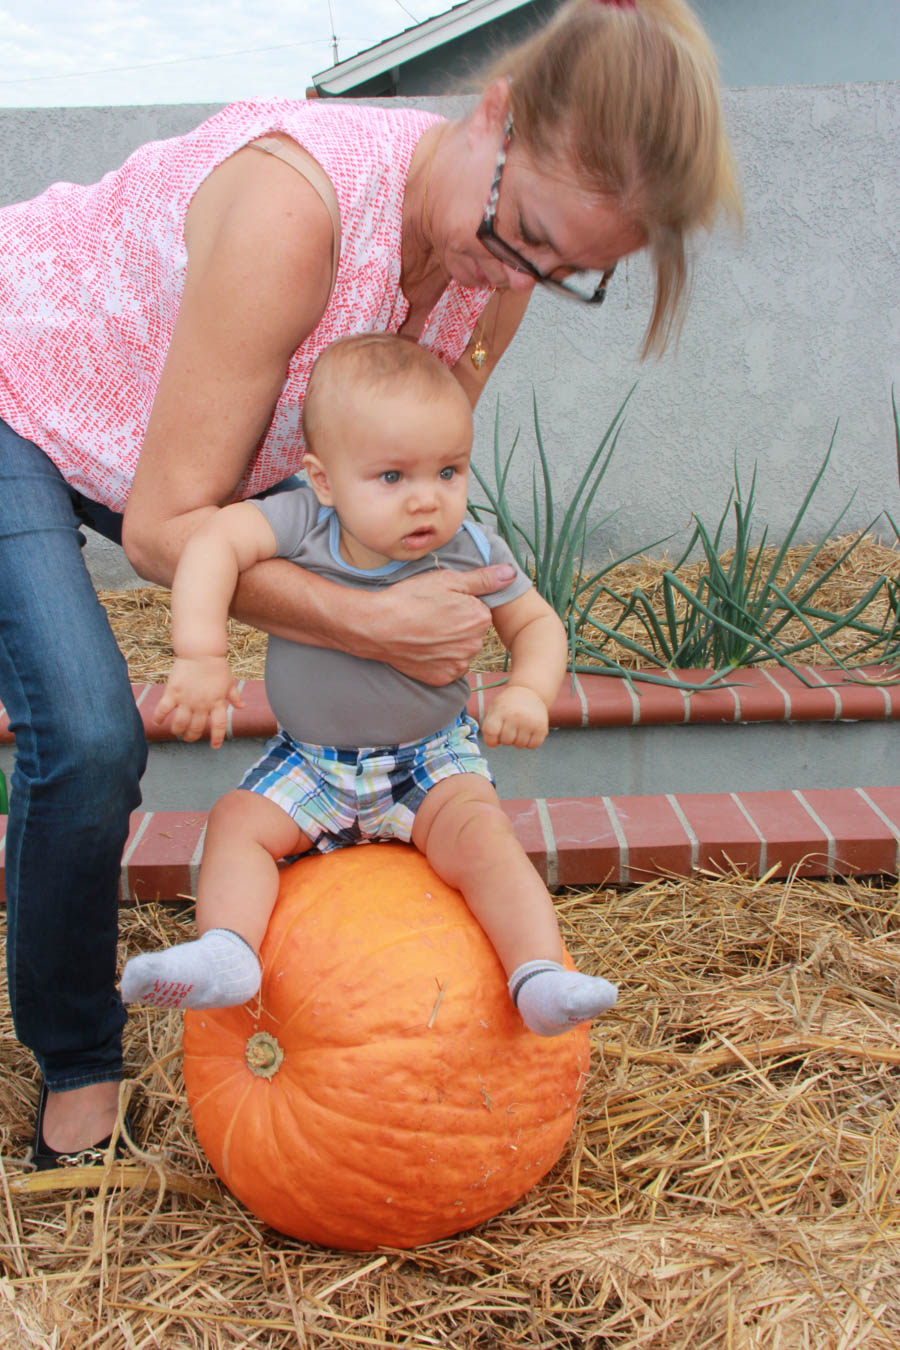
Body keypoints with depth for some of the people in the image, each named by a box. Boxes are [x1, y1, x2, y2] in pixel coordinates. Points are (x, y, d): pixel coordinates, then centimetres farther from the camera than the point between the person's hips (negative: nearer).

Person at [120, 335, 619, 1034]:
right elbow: (214, 541, -29)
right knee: (237, 821, -16)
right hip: (308, 762, 2)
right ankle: (226, 951, -25)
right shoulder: (302, 523, -17)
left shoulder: (474, 552, -12)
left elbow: (537, 622, 0)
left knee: (483, 838, -26)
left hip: (432, 760, -1)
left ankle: (541, 977, -30)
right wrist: (202, 656, -40)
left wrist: (530, 690, -21)